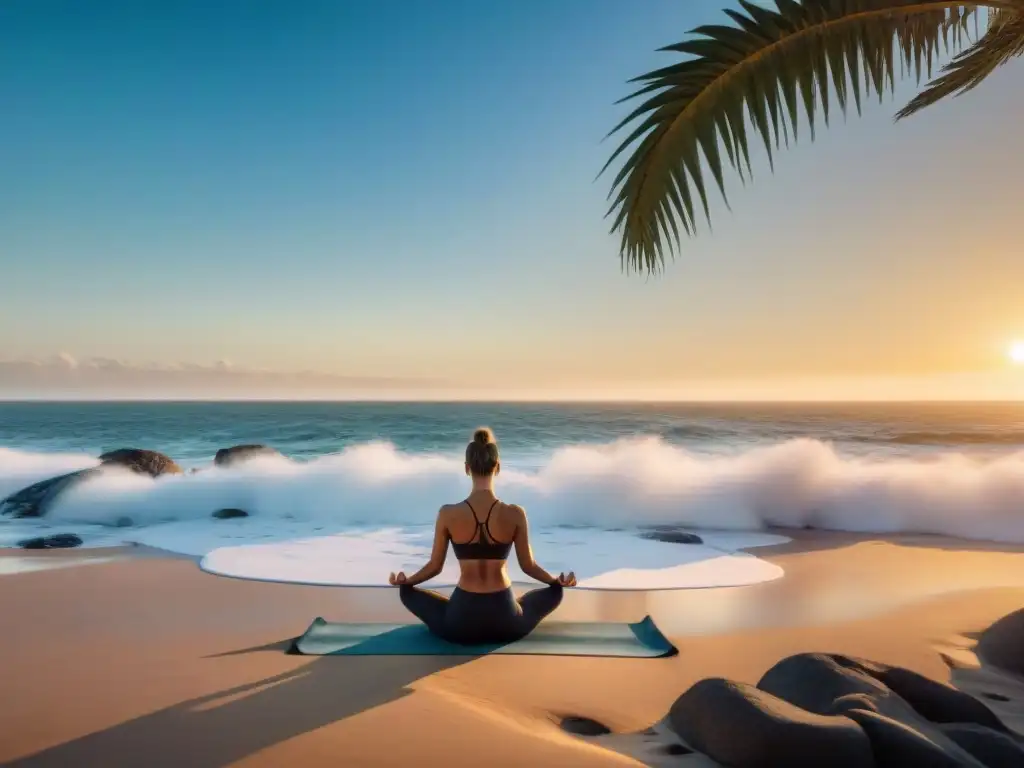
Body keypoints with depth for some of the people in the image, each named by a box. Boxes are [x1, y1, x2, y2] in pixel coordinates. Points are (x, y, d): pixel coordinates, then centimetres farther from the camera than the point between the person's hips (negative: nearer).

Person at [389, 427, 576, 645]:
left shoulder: (448, 514, -10)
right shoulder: (515, 514, -10)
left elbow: (435, 566, 2)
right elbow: (528, 566, 2)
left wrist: (404, 581, 23)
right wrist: (558, 580, 23)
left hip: (461, 624, 0)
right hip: (507, 624, 0)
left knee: (407, 592, 25)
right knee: (554, 592, 27)